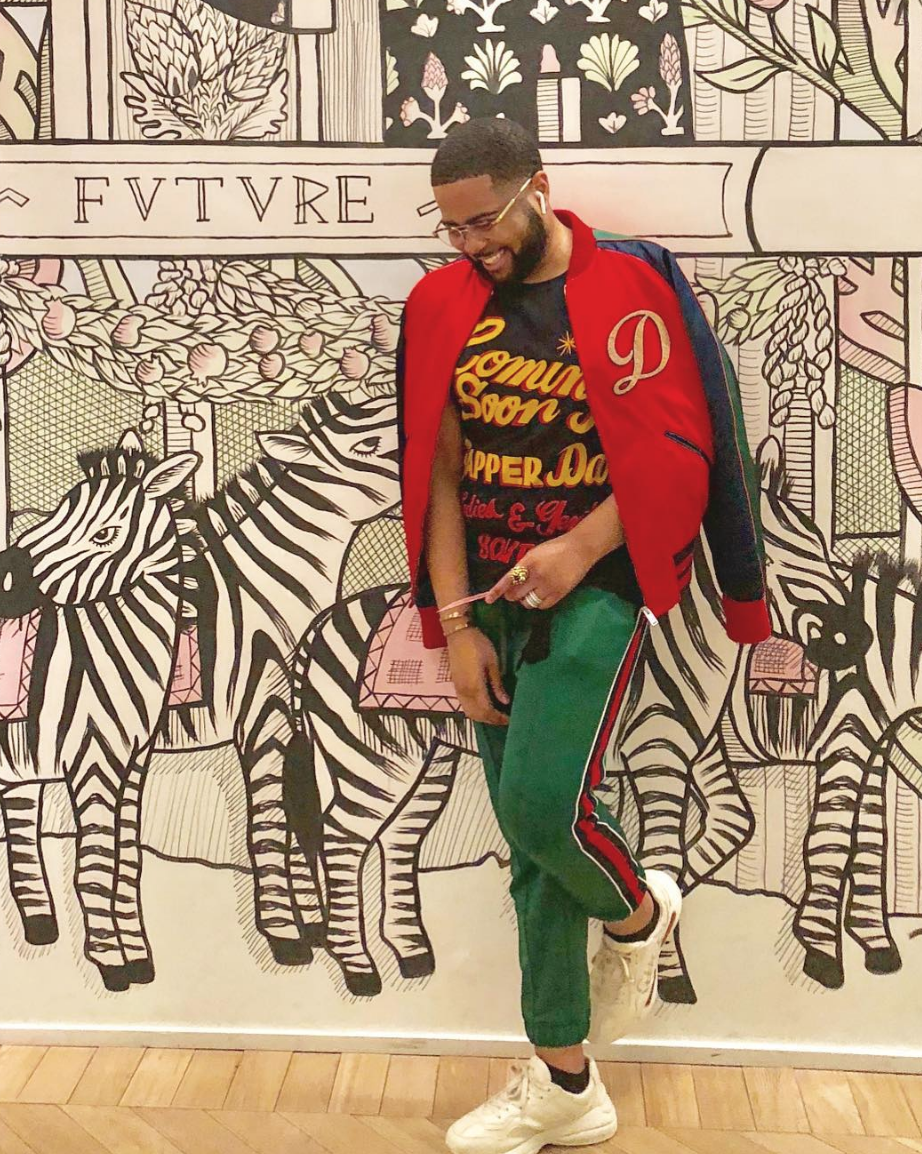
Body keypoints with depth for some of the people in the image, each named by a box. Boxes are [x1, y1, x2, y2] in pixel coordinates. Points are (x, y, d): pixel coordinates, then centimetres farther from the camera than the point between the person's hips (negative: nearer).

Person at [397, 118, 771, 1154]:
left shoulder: (632, 290, -5)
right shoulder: (443, 307, 6)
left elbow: (681, 457, -8)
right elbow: (438, 475, 4)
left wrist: (578, 549, -16)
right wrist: (456, 623, 0)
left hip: (597, 585, -4)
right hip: (495, 600, 5)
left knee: (543, 805, -19)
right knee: (531, 848, 8)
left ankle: (638, 913, 18)